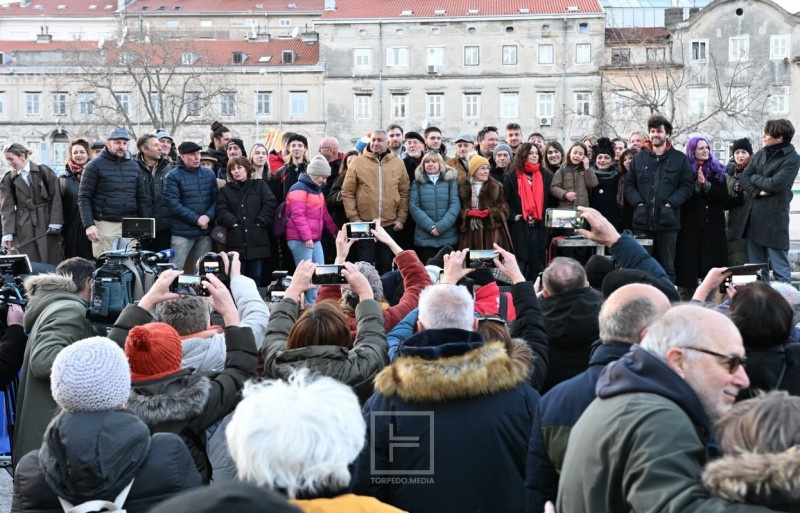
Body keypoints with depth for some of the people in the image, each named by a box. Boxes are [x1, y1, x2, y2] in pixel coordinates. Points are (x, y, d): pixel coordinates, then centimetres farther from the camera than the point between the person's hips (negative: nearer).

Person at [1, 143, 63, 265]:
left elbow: (56, 198, -2)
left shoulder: (44, 171, 0)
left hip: (47, 224, -1)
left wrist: (55, 223, -9)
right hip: (23, 229, 1)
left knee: (52, 263, 1)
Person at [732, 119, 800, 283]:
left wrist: (754, 178, -2)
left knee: (780, 267, -2)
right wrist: (757, 192, -12)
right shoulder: (761, 153, 12)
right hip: (753, 216, 7)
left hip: (774, 218, -7)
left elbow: (774, 184, -18)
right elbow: (743, 177, 6)